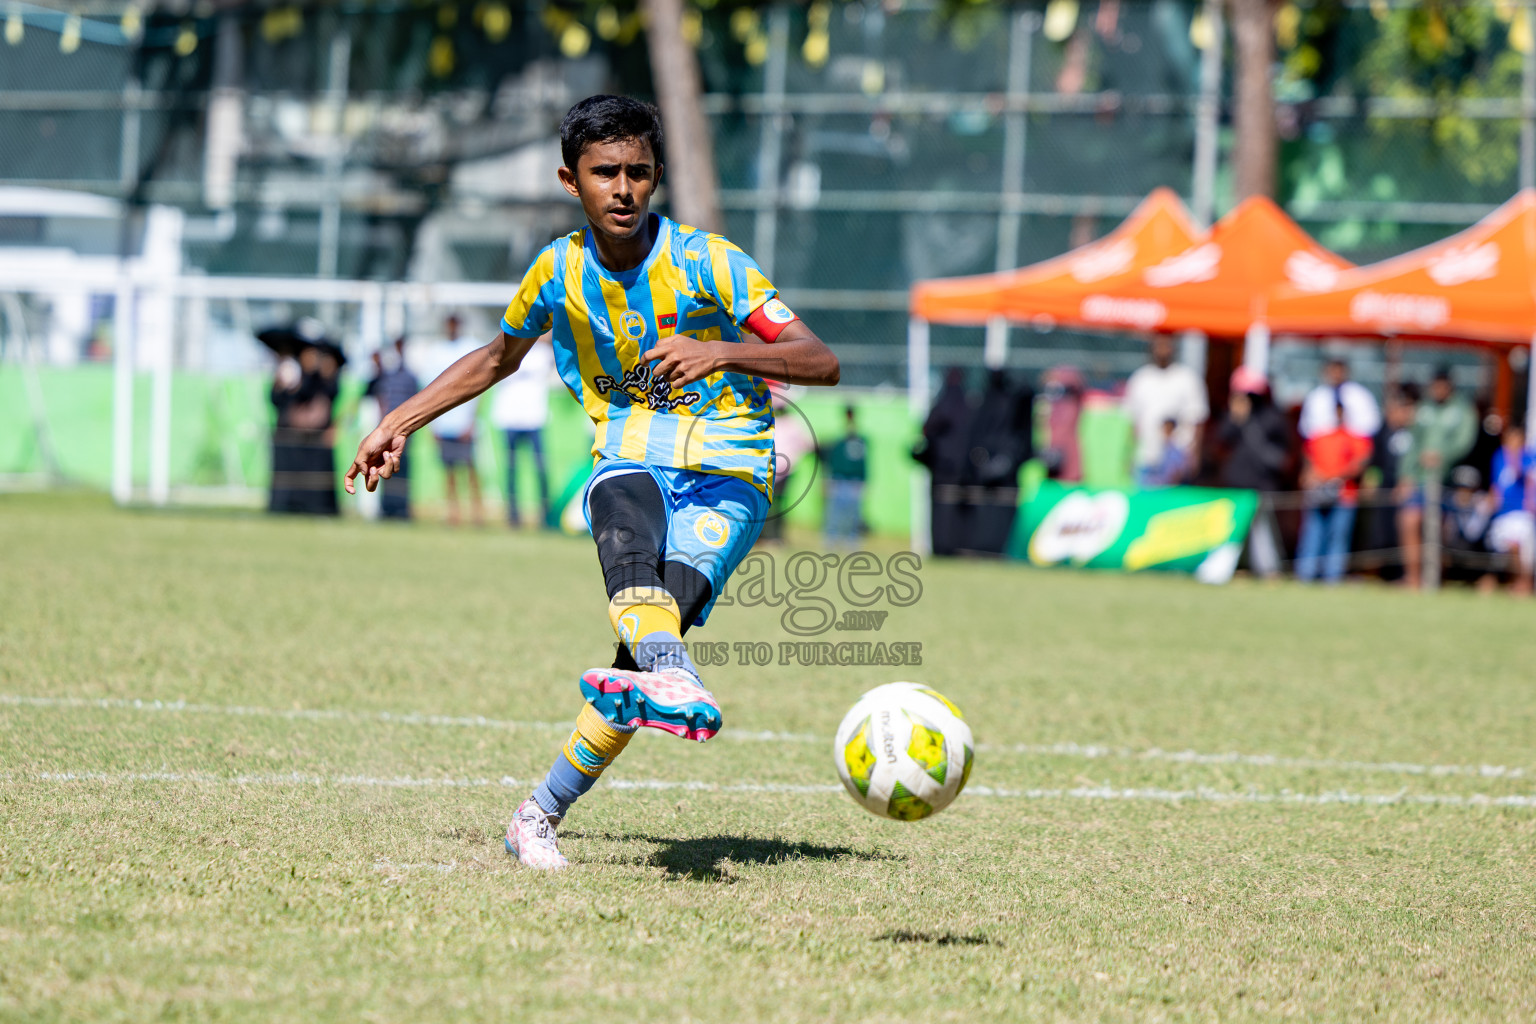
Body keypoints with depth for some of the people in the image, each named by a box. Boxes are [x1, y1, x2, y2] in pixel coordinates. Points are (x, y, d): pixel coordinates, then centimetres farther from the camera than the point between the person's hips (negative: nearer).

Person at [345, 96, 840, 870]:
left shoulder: (706, 263, -9)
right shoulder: (560, 271, 2)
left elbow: (821, 363, -15)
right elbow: (498, 358, 24)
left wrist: (721, 350, -31)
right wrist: (401, 422, 18)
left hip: (726, 476, -2)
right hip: (630, 460, 2)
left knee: (664, 610, -26)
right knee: (627, 519, -37)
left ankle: (541, 814, -19)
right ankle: (669, 676, -64)